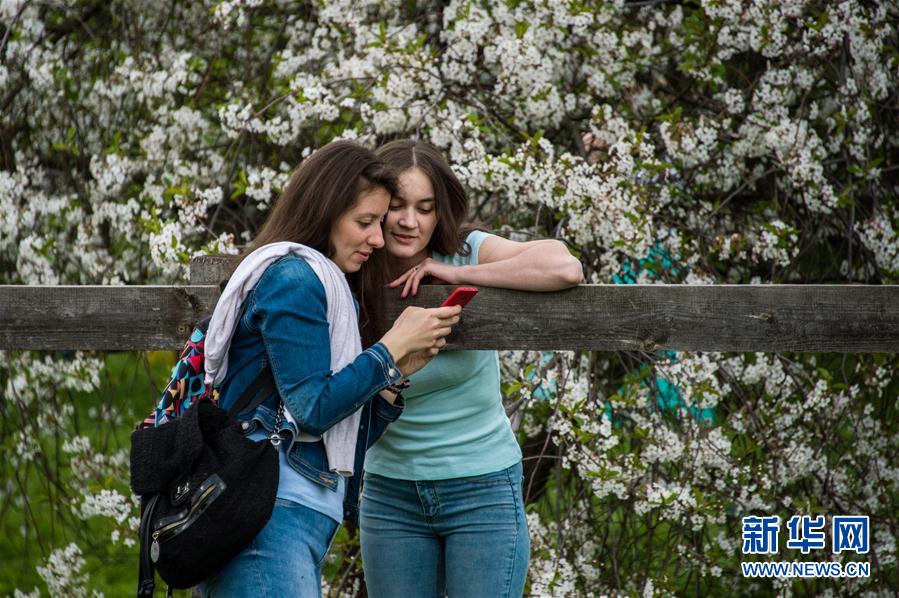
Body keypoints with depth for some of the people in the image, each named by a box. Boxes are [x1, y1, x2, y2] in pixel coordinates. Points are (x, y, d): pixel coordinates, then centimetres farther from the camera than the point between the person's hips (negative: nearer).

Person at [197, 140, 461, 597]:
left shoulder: (330, 289, 24)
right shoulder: (293, 276, -4)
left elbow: (346, 438, 22)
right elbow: (312, 409, -12)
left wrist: (401, 370, 12)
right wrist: (394, 345, -4)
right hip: (273, 512, -10)